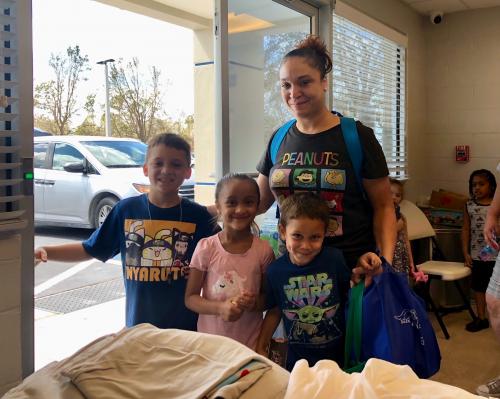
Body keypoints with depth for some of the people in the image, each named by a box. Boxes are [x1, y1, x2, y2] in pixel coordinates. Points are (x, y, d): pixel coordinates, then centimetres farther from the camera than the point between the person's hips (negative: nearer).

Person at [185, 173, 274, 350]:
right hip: (209, 341, 0)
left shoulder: (263, 250, -7)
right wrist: (220, 308, -21)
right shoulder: (206, 248, -9)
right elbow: (190, 297, -5)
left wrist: (256, 303, -18)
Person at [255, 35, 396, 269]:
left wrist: (386, 260, -16)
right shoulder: (279, 140, 5)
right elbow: (258, 202, 11)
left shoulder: (357, 136, -7)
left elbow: (383, 207, -3)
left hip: (352, 266, -3)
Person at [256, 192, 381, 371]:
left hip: (338, 352, 0)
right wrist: (261, 347, 4)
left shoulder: (335, 259, -15)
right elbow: (274, 311, 3)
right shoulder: (275, 271, -11)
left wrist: (364, 269, -14)